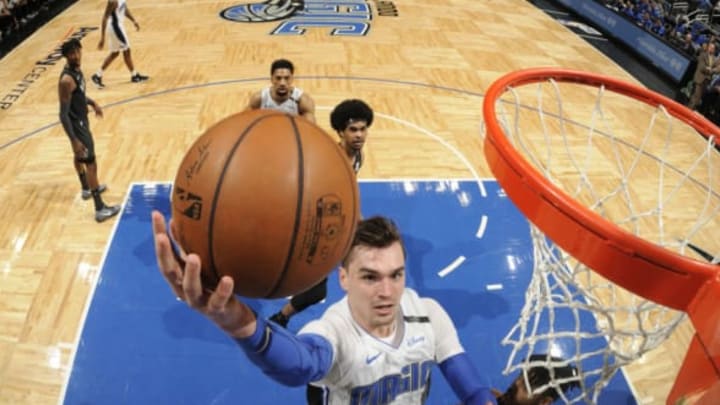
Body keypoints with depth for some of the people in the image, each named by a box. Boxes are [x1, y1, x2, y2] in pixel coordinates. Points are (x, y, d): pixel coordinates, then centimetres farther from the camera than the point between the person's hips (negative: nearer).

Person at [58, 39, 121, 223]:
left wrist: (92, 103, 10)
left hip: (81, 120, 10)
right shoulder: (67, 80, -30)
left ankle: (87, 188, 51)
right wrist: (74, 140, -31)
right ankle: (100, 209, -2)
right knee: (90, 163, -6)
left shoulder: (77, 69, -1)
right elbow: (63, 114, -29)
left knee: (80, 156, 27)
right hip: (76, 124, -10)